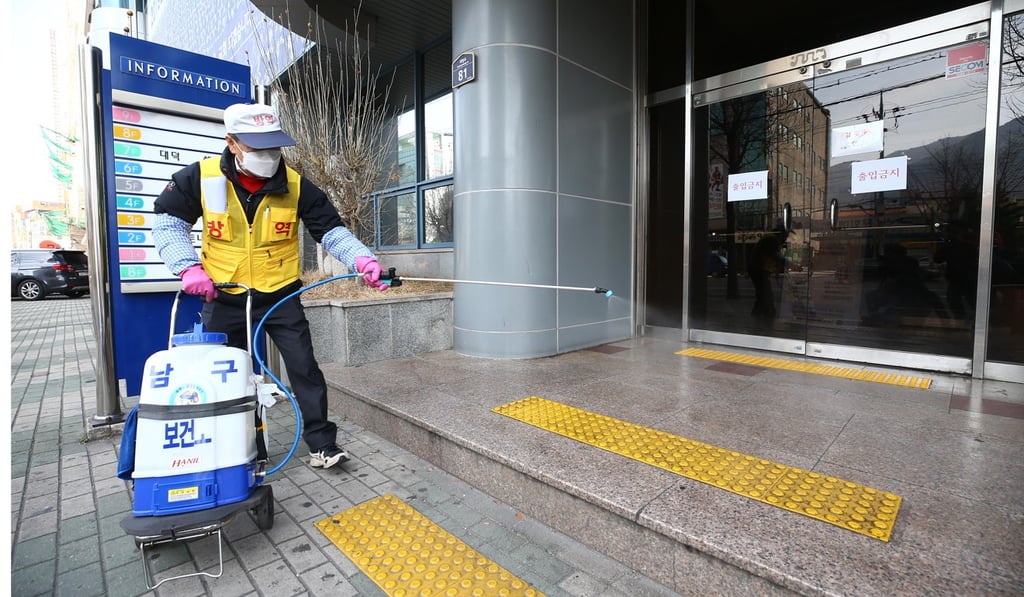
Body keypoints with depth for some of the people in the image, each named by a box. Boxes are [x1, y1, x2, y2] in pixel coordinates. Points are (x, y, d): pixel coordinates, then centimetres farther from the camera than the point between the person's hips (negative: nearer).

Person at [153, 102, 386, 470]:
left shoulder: (296, 186, -11)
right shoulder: (200, 178, -9)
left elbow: (331, 230, -11)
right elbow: (168, 222, 1)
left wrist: (362, 260, -28)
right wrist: (189, 266, -13)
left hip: (280, 296, -1)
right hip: (223, 299, 2)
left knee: (305, 369, -1)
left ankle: (322, 443, 13)